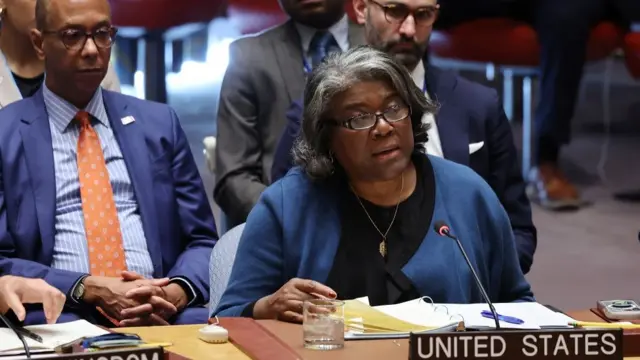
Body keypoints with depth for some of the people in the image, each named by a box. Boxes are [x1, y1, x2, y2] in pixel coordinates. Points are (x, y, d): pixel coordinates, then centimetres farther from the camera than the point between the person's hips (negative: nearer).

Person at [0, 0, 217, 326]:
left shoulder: (158, 123, 15)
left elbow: (201, 240, 14)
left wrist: (177, 292, -8)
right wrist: (87, 289, -15)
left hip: (161, 313, 2)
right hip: (62, 316, -2)